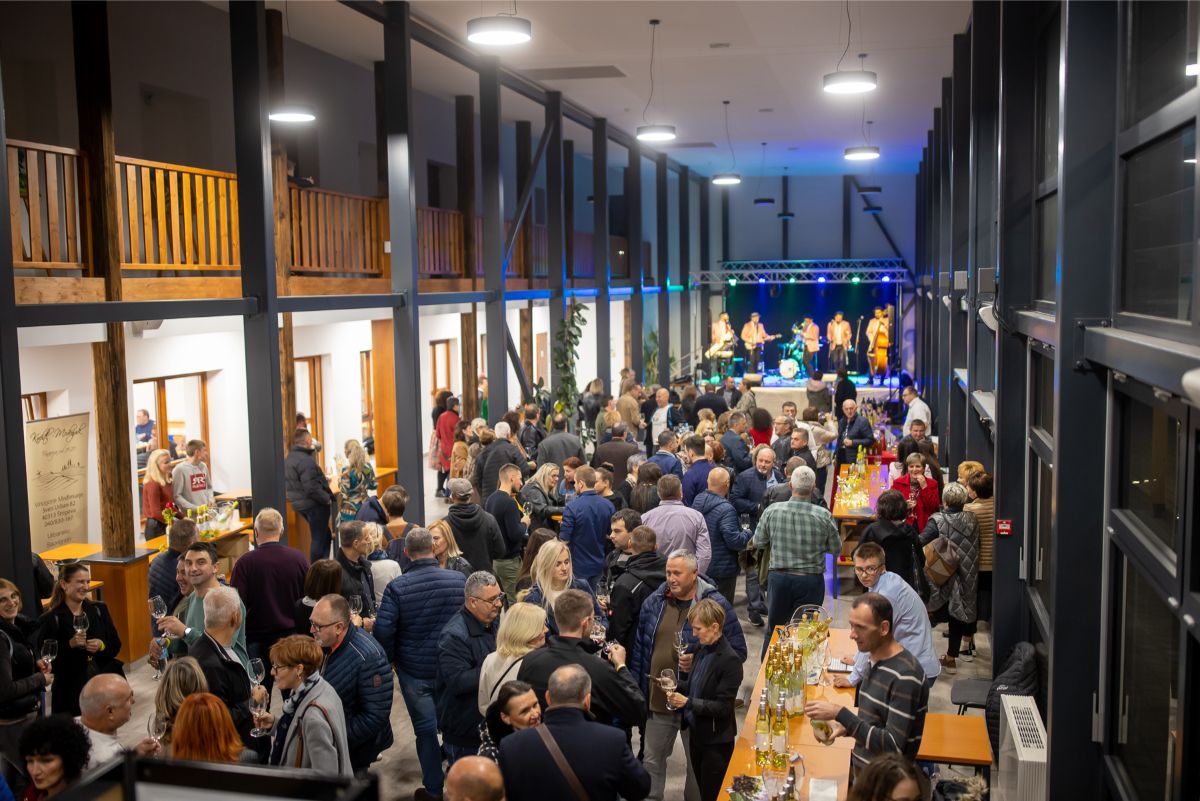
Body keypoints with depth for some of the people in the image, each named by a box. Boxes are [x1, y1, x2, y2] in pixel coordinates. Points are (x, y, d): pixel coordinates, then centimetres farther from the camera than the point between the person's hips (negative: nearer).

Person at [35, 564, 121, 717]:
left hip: (105, 679, 3)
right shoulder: (49, 619, -4)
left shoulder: (99, 609, 8)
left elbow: (116, 645, 10)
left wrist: (102, 645, -9)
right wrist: (70, 645, -18)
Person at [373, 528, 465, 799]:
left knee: (425, 728, 11)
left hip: (413, 670, -2)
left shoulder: (397, 587, -16)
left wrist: (390, 659, 1)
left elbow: (383, 630, -17)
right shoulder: (459, 579, -9)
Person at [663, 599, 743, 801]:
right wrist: (676, 686, -3)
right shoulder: (701, 651, 3)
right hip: (696, 733, 8)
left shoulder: (730, 661, -21)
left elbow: (724, 707, -22)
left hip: (716, 740, -7)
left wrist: (688, 702, -24)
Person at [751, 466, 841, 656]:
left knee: (774, 629, 18)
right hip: (811, 580, -1)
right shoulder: (824, 516, -15)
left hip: (779, 577, 2)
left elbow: (757, 542, 1)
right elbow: (836, 549, -1)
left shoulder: (772, 511, -12)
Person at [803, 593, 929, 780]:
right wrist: (845, 728, 1)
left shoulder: (905, 676, -20)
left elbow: (893, 747, -23)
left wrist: (840, 713, -25)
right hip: (860, 770, 7)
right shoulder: (876, 660, 6)